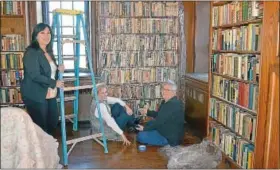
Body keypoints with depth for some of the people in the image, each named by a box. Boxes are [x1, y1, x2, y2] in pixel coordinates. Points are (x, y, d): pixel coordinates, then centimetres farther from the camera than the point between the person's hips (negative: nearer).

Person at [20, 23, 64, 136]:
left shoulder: (48, 52, 11)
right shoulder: (31, 52, -16)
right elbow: (35, 76, -24)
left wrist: (58, 68, 0)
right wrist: (55, 83, -18)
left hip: (50, 94, 9)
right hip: (35, 96, -9)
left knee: (53, 121, 17)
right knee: (40, 125, 1)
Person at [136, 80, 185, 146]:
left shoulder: (173, 105, -28)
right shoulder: (166, 102, 5)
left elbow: (159, 120, -27)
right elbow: (159, 114, 19)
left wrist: (145, 128, -17)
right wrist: (147, 112, 5)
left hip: (171, 138, -11)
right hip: (166, 130, 11)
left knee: (141, 136, -15)